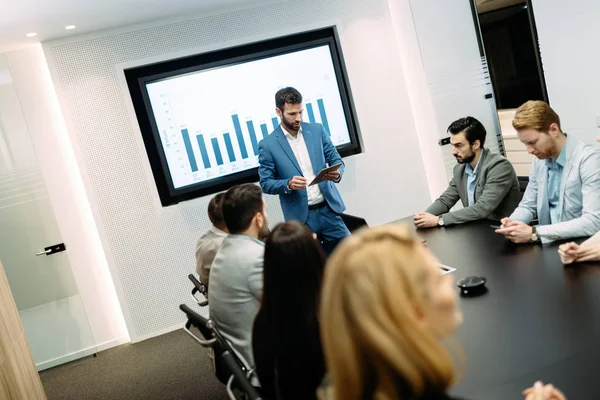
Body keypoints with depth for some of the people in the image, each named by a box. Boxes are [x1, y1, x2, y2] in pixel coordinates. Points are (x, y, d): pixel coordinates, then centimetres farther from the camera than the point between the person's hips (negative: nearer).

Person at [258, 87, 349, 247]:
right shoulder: (268, 145, -4)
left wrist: (337, 173, -13)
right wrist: (288, 184, -20)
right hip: (300, 217, -3)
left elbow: (336, 160, 10)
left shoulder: (317, 130, 5)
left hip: (328, 209, 3)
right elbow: (266, 184, -1)